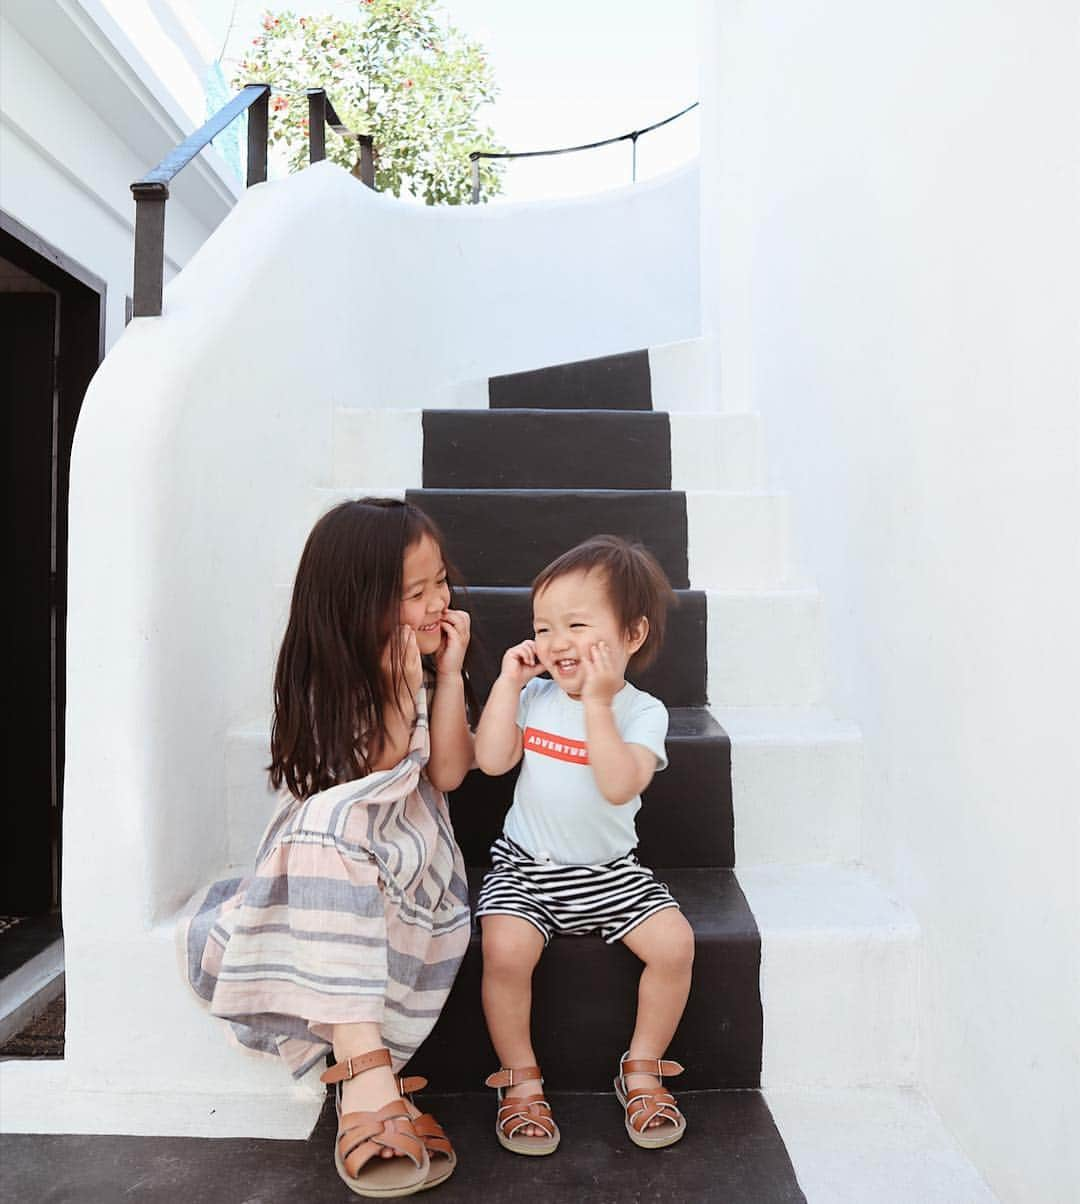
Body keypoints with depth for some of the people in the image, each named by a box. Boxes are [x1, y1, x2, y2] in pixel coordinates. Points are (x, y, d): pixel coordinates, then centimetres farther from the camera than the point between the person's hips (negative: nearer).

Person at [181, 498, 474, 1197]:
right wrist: (399, 688, -21)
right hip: (328, 852, -1)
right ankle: (367, 1064, -36)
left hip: (409, 863, 1)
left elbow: (446, 773, -3)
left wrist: (448, 674, -10)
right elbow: (368, 777, -12)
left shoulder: (431, 664, 3)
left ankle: (359, 1064, -23)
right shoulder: (329, 677, -4)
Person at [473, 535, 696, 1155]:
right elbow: (492, 760, -11)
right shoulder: (534, 696, 1)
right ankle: (522, 1080, 4)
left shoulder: (642, 711, -9)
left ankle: (642, 1069, 10)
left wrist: (597, 703, -28)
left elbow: (619, 786, -25)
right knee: (506, 949, -23)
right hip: (524, 869, 1)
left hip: (610, 871, 0)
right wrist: (508, 681, -11)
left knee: (675, 941, -17)